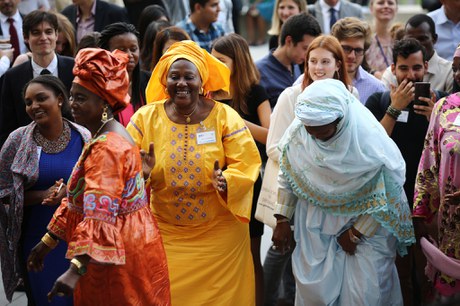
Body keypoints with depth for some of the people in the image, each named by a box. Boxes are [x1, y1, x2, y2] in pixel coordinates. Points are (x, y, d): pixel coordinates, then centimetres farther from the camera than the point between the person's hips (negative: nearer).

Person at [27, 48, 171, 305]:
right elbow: (79, 198, 16)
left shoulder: (107, 148, -21)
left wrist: (76, 270, -39)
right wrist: (47, 242, 16)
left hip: (123, 254, -10)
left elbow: (100, 213, -32)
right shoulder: (105, 137, 10)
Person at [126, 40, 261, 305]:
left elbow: (247, 163, -10)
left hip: (220, 234, -1)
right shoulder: (145, 117, -2)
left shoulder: (225, 116, -6)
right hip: (167, 235, 1)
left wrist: (226, 182, -30)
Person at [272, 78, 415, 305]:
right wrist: (282, 220, 0)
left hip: (366, 221, -3)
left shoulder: (369, 140, -27)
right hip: (315, 223, 3)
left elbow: (387, 197, -15)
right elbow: (287, 175, 0)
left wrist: (355, 233, -10)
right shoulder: (299, 130, -17)